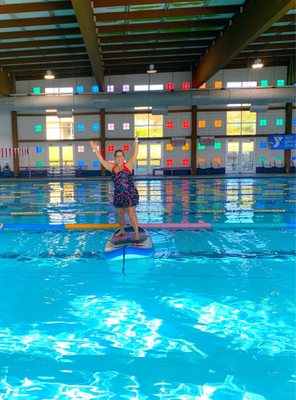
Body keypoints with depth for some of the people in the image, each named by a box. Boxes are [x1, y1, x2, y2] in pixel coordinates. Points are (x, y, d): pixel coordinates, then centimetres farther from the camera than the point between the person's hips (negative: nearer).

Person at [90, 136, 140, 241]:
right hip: (118, 194, 6)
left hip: (130, 194, -6)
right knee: (120, 214, 16)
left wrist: (136, 143, -24)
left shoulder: (128, 165, -3)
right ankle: (122, 230, 34)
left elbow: (135, 155, -13)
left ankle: (137, 233, -7)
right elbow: (102, 160, 16)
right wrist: (95, 149, 15)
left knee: (131, 213, -10)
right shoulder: (112, 167, 10)